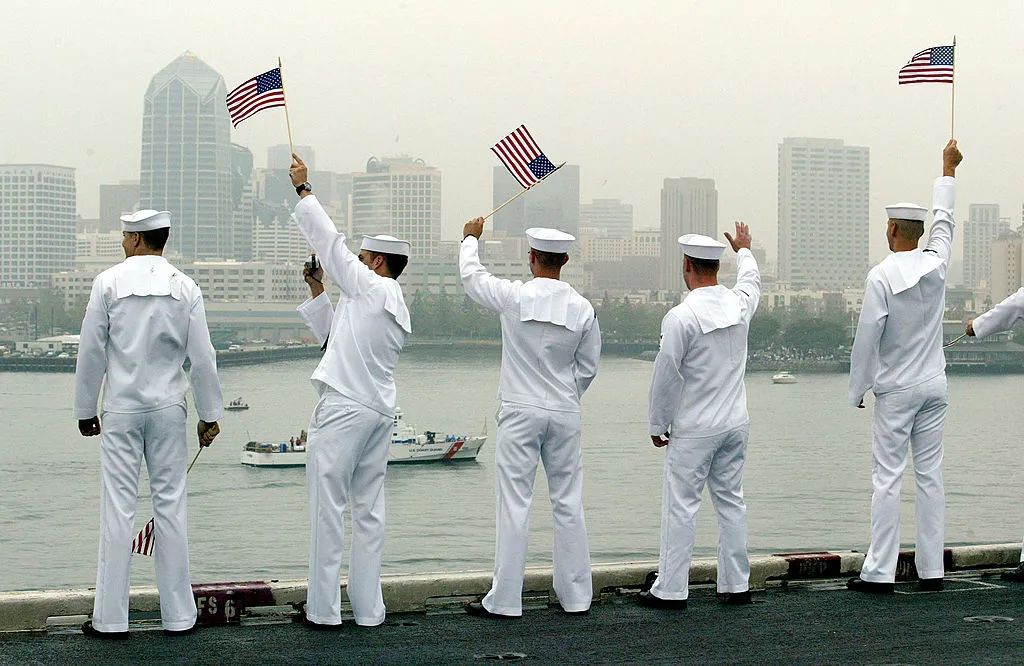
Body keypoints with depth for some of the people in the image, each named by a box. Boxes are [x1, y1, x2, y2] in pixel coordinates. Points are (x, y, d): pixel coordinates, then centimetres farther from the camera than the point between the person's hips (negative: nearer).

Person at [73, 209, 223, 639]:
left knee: (118, 507, 0)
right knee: (171, 503, 5)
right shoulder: (185, 288, 0)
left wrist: (86, 410, 7)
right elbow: (202, 357, 0)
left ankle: (110, 618, 4)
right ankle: (178, 615, 10)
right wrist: (209, 414, 9)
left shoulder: (109, 282, -5)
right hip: (168, 408, 2)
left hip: (121, 409, -1)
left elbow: (91, 351, -3)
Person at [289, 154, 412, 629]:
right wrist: (317, 291, 23)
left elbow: (331, 242, -2)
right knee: (368, 510, 9)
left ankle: (323, 610, -3)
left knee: (328, 509, -4)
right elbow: (331, 335, 27)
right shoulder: (396, 309, 20)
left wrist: (303, 189, 7)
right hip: (379, 412, 9)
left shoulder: (372, 288, -5)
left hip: (344, 411, -9)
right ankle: (368, 609, 11)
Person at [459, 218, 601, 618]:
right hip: (565, 414, 3)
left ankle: (504, 600, 1)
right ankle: (576, 596, 16)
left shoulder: (514, 297, -10)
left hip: (520, 413, -3)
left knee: (514, 505, -2)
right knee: (568, 505, 9)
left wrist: (471, 238, 27)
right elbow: (588, 367, 6)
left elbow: (472, 277, 9)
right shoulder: (583, 309, -2)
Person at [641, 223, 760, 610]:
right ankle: (736, 585, 16)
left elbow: (666, 375, -13)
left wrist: (656, 424, -1)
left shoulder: (681, 317, -17)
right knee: (731, 501, 12)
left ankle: (671, 590, 2)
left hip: (694, 430, -6)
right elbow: (751, 281, 27)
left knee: (681, 506, -1)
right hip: (736, 425, 6)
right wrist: (744, 250, 48)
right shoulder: (739, 304, 2)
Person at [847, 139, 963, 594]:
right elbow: (942, 220, 21)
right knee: (930, 475, 7)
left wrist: (857, 390, 0)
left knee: (888, 478, -4)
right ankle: (931, 570, 10)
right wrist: (948, 169, 35)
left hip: (896, 390, -5)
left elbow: (867, 338, -12)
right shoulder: (936, 265, 1)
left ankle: (880, 573, -5)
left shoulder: (881, 276, -13)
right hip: (934, 386, 5)